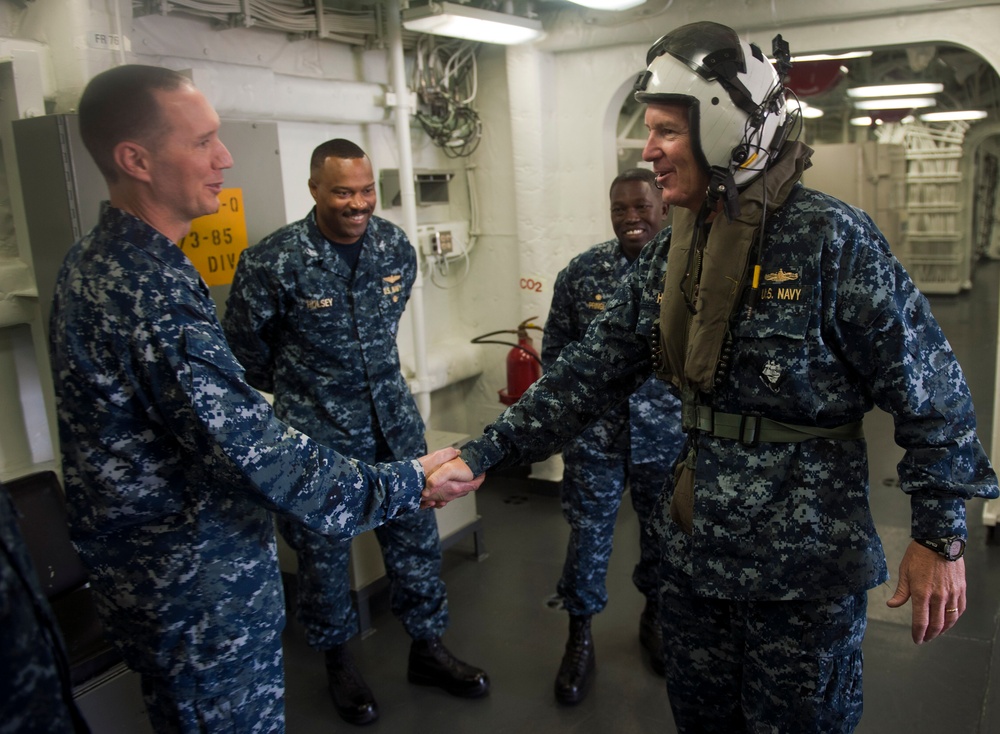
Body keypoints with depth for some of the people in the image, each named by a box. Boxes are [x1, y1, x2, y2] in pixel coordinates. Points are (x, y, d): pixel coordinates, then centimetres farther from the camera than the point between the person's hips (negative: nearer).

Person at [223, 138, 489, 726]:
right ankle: (338, 661, 34)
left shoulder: (397, 246, -1)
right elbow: (245, 344, -1)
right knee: (325, 552, 11)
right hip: (318, 435, -4)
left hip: (394, 420, 4)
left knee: (416, 539, 13)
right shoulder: (274, 262, -15)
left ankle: (428, 649, 33)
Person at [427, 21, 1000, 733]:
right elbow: (590, 372, 3)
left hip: (806, 566, -6)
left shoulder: (833, 239, -16)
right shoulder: (669, 256, 3)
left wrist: (941, 537, -9)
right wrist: (483, 454, -2)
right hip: (695, 551, 6)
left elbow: (930, 392, -12)